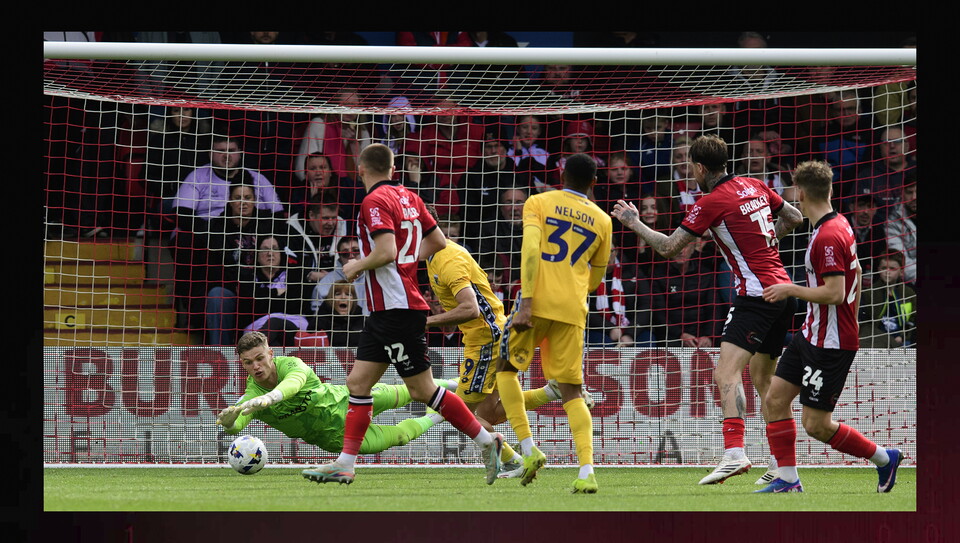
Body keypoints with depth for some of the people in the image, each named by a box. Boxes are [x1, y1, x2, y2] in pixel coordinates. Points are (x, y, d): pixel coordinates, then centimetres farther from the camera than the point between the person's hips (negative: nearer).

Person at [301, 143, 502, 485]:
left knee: (422, 390, -3)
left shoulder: (376, 201, -14)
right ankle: (345, 464, 4)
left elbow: (386, 252, -25)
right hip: (384, 311, 10)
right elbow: (438, 242, 17)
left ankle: (486, 441, 3)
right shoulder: (408, 198, 12)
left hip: (397, 309, -10)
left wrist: (357, 266, -8)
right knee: (358, 382, 6)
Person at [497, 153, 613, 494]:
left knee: (507, 368, 18)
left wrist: (527, 301, -15)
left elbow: (531, 250, -10)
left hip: (538, 301, -2)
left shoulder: (538, 203, 6)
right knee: (571, 391, 5)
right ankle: (586, 470, -12)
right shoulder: (602, 220, 15)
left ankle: (528, 449, 3)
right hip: (573, 310, 3)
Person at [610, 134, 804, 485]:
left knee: (726, 374, -18)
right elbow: (794, 217, 22)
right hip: (783, 290, 9)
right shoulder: (755, 186, 11)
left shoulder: (712, 202, -11)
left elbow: (668, 247, -6)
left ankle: (734, 453, -35)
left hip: (756, 293, -9)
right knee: (763, 379, 17)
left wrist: (634, 223, 9)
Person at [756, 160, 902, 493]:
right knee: (775, 399, 6)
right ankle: (787, 480, 10)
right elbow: (856, 272, 22)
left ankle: (884, 458, 11)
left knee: (816, 425, -4)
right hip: (812, 335, 10)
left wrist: (791, 290, -16)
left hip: (831, 345, -10)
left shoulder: (828, 237, -23)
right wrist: (850, 321, 31)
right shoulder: (839, 225, 9)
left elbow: (834, 292, -29)